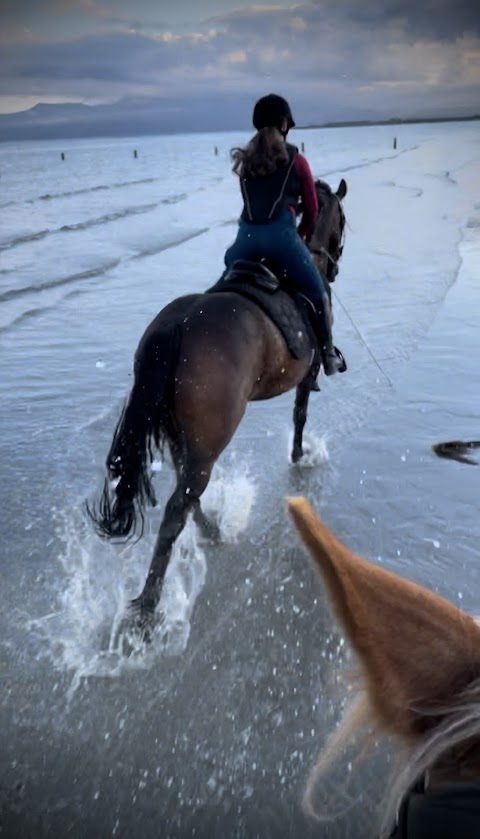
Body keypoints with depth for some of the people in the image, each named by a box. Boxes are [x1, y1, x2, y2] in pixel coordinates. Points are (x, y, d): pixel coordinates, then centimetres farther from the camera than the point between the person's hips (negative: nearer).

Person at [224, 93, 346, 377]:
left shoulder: (245, 160, 21)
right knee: (317, 290, 11)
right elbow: (312, 209, 16)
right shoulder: (296, 160, 11)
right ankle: (328, 353, 12)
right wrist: (301, 237, 33)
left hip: (246, 235, 3)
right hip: (281, 234, -3)